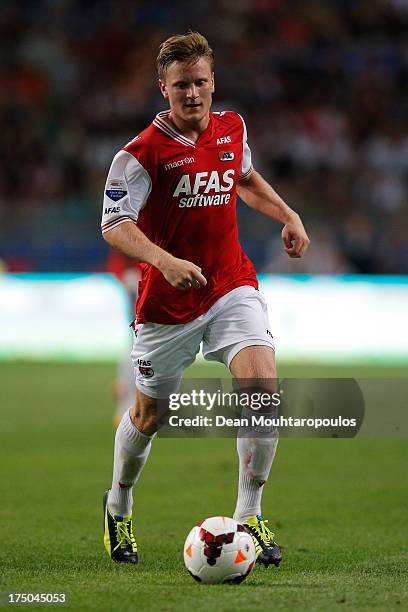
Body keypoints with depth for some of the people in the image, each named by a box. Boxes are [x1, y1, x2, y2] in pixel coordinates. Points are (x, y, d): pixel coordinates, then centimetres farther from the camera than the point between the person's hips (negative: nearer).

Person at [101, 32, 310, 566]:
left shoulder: (233, 128, 4)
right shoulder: (143, 152, -14)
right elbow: (115, 225, -21)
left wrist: (287, 214, 12)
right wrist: (166, 262, -36)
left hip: (232, 287, 3)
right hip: (167, 302, -3)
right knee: (148, 416, 11)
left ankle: (249, 514, -8)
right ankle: (119, 505, 40)